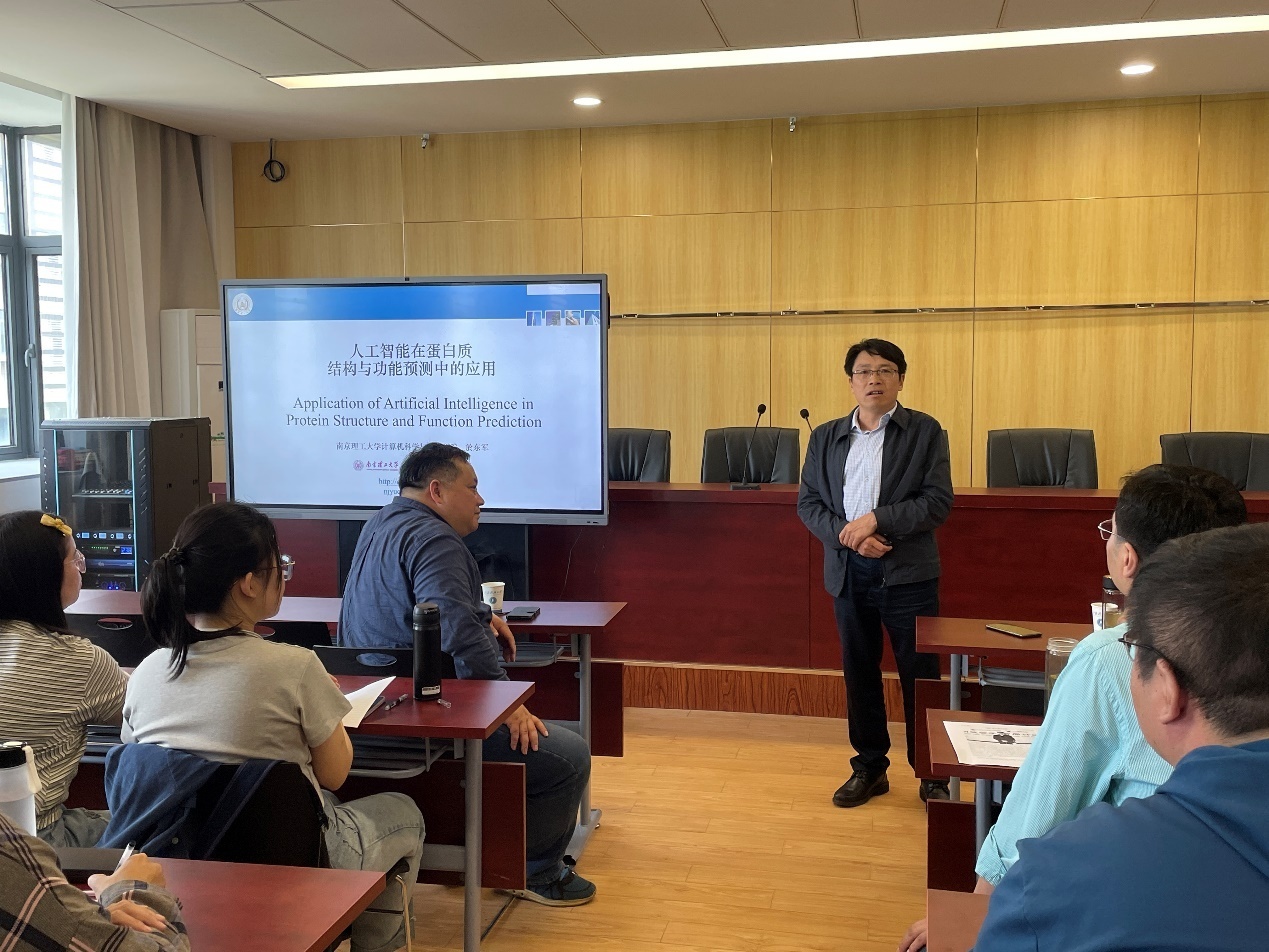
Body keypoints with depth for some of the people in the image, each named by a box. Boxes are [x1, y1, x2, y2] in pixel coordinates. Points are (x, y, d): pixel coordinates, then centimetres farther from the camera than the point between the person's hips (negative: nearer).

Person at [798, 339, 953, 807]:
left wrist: (876, 520, -18)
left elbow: (937, 502, -8)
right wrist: (848, 536, -12)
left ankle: (933, 776, 16)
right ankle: (869, 768, 26)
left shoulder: (925, 432, -1)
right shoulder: (825, 437, 9)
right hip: (847, 571, 3)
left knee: (920, 676, 3)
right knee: (859, 673, 12)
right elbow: (808, 502, 5)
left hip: (907, 573, -3)